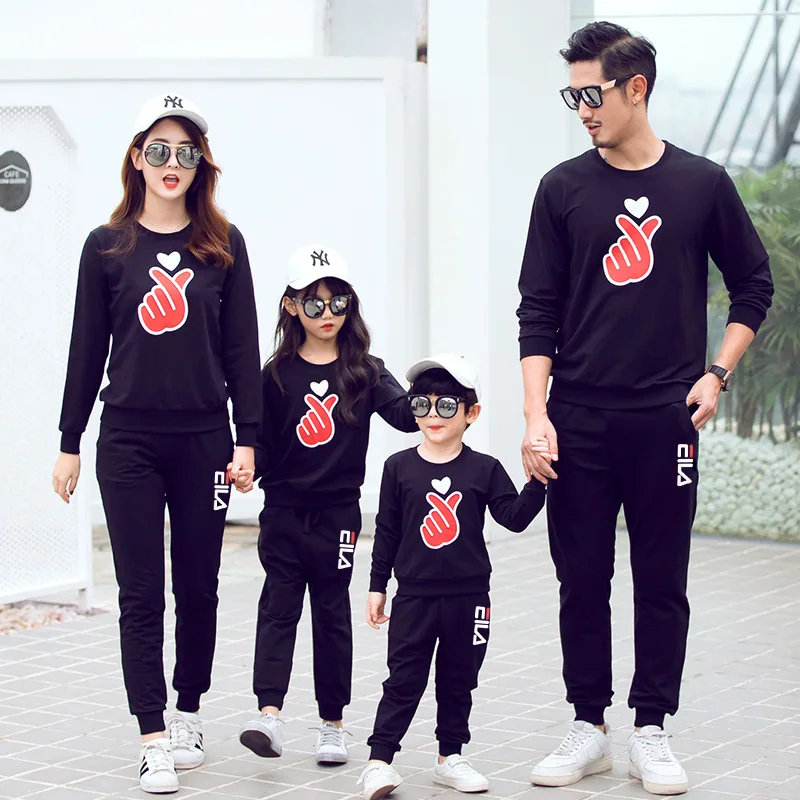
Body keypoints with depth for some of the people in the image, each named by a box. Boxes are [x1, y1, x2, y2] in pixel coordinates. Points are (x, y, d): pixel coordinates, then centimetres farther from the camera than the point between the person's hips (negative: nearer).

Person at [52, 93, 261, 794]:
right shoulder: (108, 247, 3)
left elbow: (242, 349, 4)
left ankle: (189, 711, 27)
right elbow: (88, 350, 5)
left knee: (198, 585, 9)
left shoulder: (223, 245, 4)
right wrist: (70, 443, 4)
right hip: (129, 441, -1)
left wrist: (247, 440, -2)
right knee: (141, 593, -1)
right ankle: (154, 740, 1)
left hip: (204, 438, 1)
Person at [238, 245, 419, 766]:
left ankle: (332, 724, 13)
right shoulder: (278, 375, 2)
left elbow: (405, 413, -12)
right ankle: (269, 714, -13)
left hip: (337, 513, 0)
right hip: (284, 511, 0)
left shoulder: (364, 372, 2)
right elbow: (264, 444, 4)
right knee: (279, 607, -5)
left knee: (332, 613, 6)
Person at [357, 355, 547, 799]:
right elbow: (387, 532, 3)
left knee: (458, 681, 11)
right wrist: (377, 587, 4)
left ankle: (450, 757, 23)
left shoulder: (485, 470, 0)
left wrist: (538, 482, -20)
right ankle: (379, 760, -2)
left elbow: (515, 518, -7)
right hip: (413, 596, -1)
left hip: (469, 596, 1)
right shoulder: (400, 467, 0)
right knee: (404, 680, -2)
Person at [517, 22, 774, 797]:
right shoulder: (563, 189, 2)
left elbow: (753, 286, 11)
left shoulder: (702, 184, 1)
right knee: (582, 580, 6)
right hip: (579, 422, 1)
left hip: (666, 419, -1)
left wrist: (717, 374, 1)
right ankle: (588, 728, 17)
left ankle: (651, 732, 15)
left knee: (662, 581, 5)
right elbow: (538, 310, 1)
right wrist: (535, 413, -7)